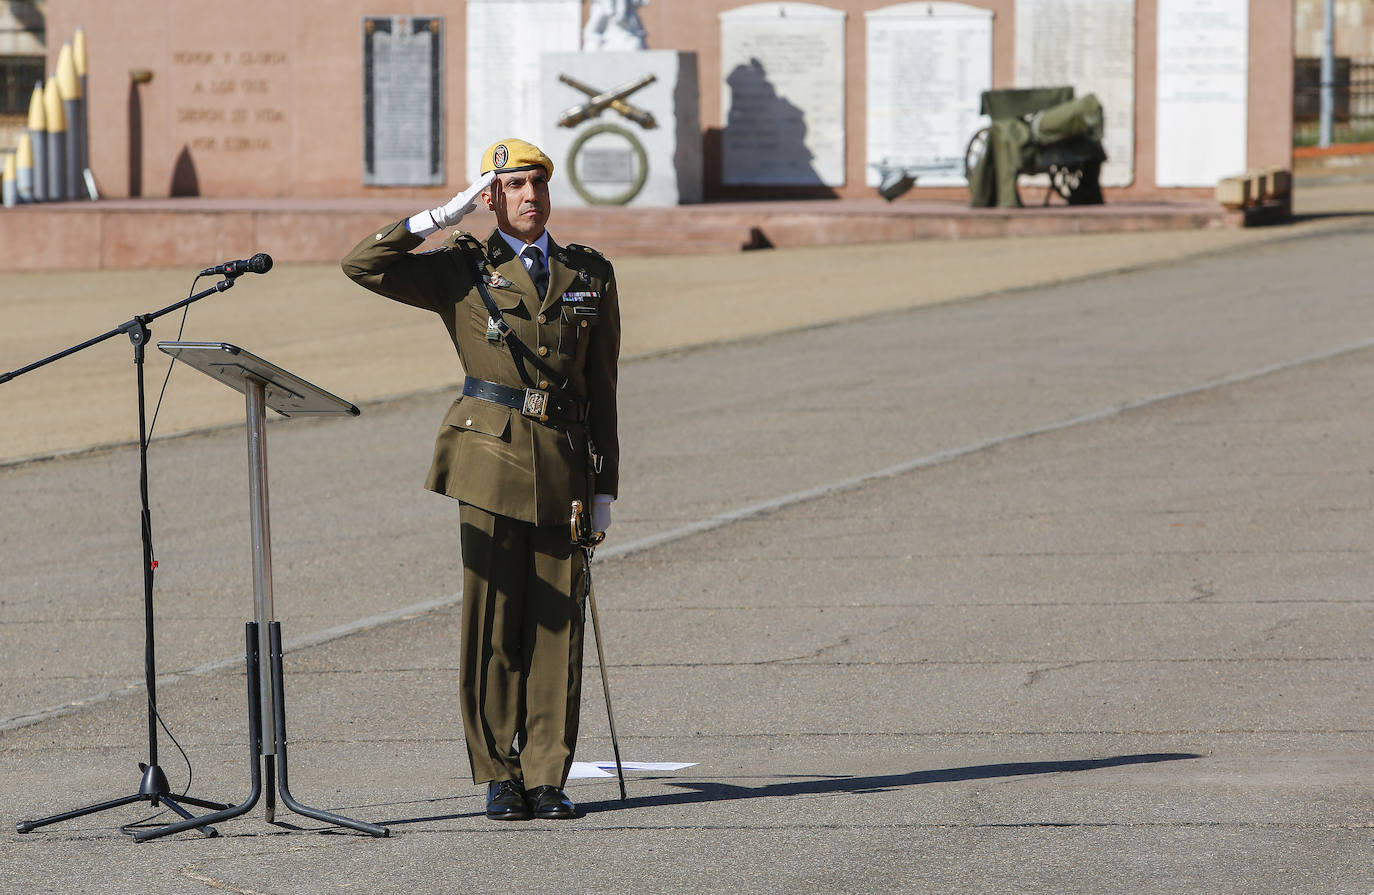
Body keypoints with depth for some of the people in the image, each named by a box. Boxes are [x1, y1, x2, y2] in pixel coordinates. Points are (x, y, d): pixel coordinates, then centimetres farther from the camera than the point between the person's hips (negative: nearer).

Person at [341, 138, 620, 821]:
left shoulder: (590, 275, 14)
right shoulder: (462, 271, 7)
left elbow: (601, 389, 14)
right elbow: (362, 265, -5)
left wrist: (603, 488, 9)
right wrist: (444, 216, -5)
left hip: (564, 464, 2)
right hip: (491, 457, -2)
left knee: (556, 625, 1)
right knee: (492, 624, -2)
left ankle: (546, 777, 7)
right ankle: (498, 778, 5)